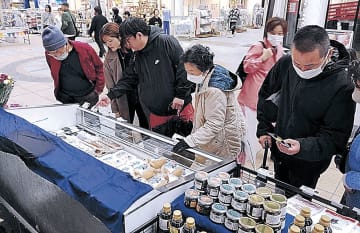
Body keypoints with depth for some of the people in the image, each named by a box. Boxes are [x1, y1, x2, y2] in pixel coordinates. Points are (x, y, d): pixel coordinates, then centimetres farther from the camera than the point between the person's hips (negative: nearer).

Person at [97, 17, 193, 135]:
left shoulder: (166, 42, -13)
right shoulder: (136, 56, 8)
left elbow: (183, 67, -15)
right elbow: (128, 79, 12)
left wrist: (180, 95, -15)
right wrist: (111, 95, 2)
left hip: (181, 108, -5)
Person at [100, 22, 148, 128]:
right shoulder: (109, 58, -2)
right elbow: (110, 85, 2)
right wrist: (115, 109, 0)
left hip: (142, 96, -1)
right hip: (124, 101, 1)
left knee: (146, 128, 12)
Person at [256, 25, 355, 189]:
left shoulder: (342, 86, -27)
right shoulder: (285, 64, -14)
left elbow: (335, 138, -20)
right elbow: (265, 94, 4)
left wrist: (302, 146, -36)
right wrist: (263, 128, 1)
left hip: (309, 162, -4)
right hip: (278, 152, 5)